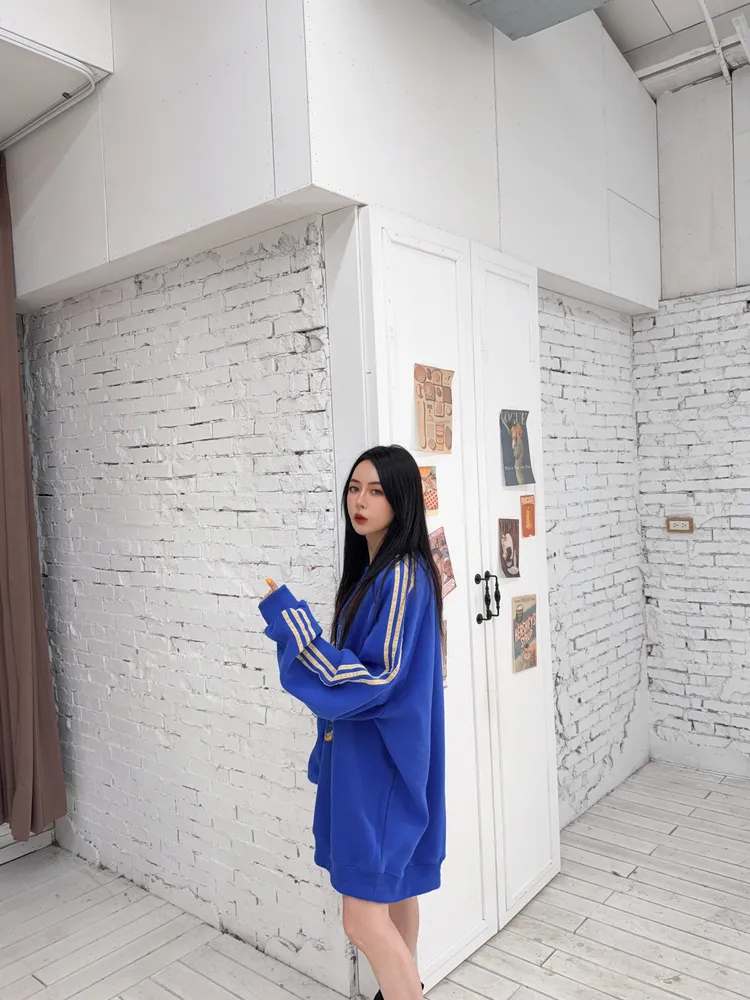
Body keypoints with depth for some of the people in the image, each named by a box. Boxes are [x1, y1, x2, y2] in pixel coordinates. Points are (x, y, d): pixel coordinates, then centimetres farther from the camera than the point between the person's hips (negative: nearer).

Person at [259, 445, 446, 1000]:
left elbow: (376, 678, -26)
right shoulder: (371, 569, 8)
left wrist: (289, 616, -29)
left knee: (364, 918, -2)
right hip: (365, 750, 9)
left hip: (383, 758, -9)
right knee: (393, 887, 23)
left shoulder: (404, 575, -21)